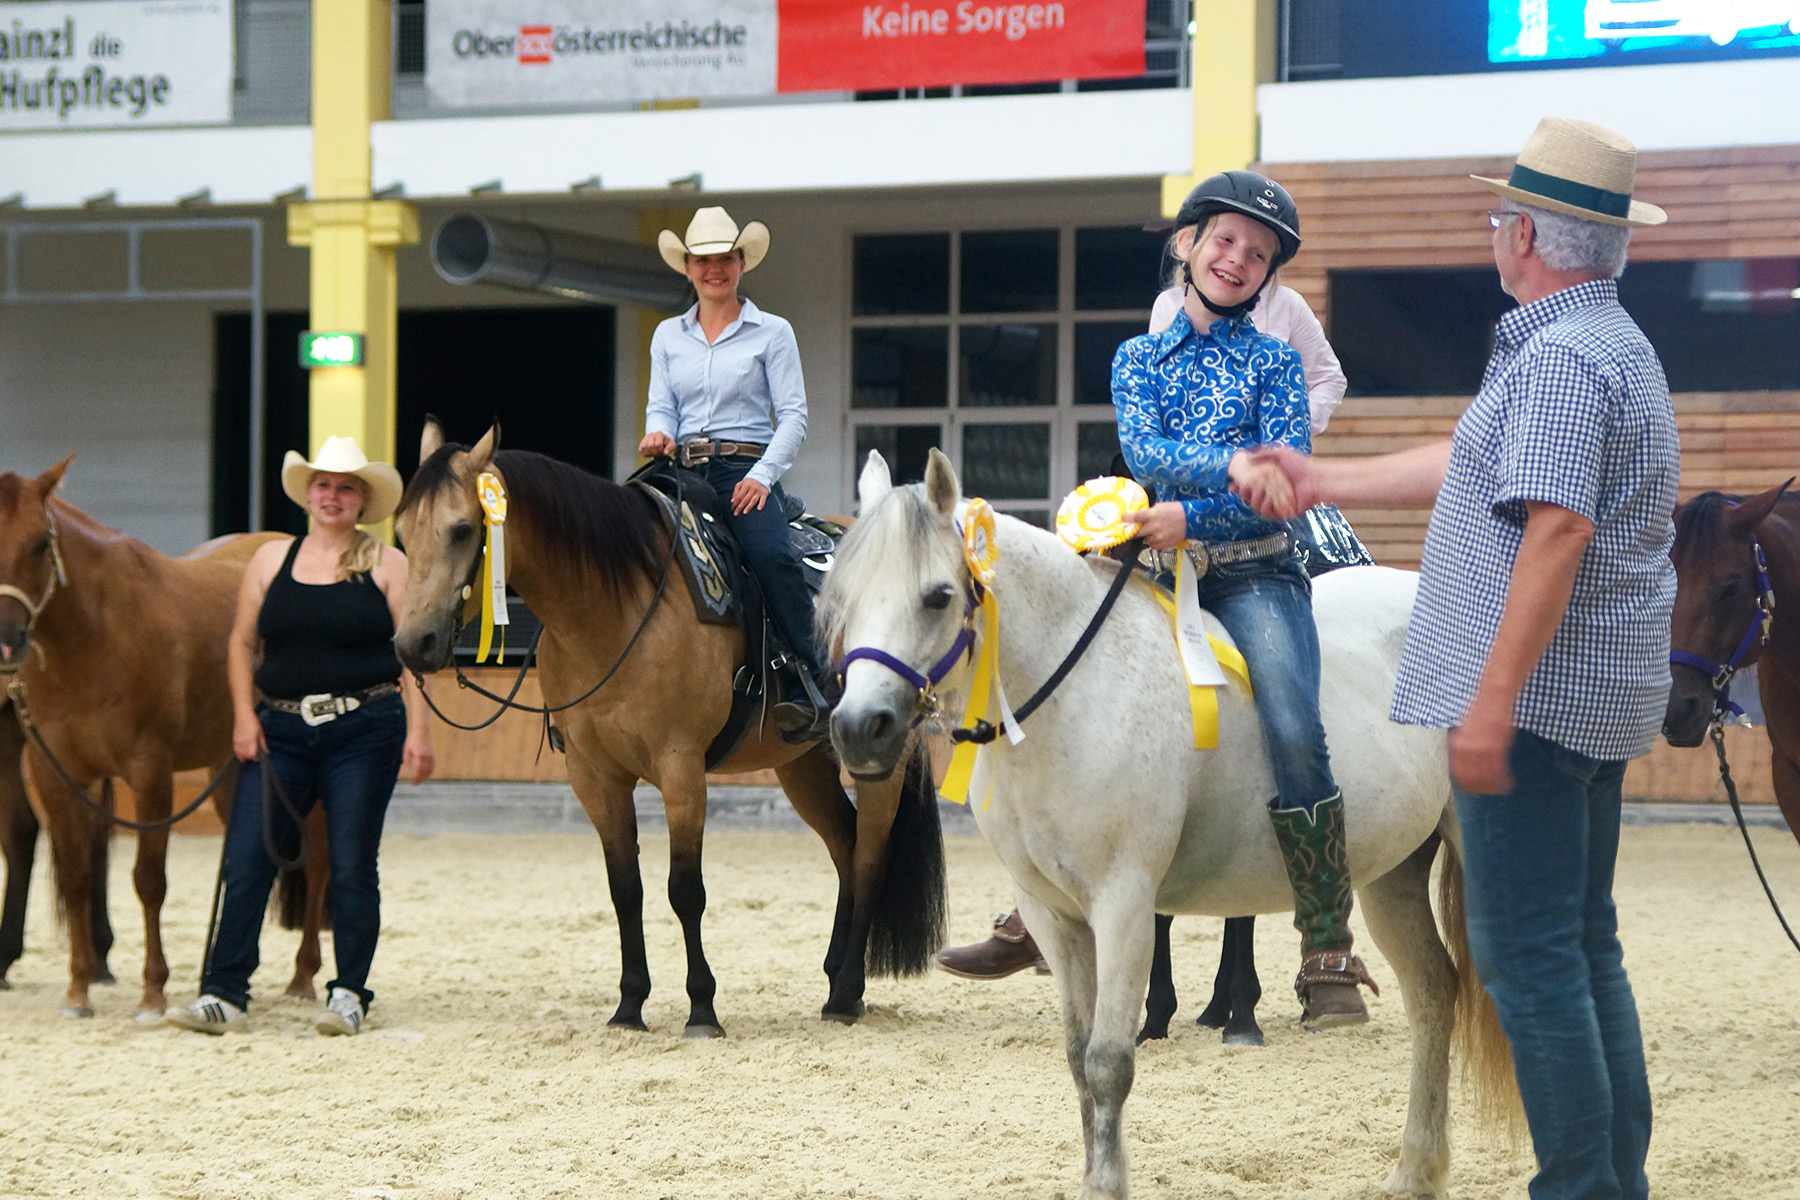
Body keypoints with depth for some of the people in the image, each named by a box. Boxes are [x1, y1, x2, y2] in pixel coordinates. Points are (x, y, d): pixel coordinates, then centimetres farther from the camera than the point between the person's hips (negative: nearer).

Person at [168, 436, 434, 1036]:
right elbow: (242, 643, 12)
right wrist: (244, 716, 0)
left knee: (352, 867, 0)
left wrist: (418, 730, -10)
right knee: (246, 861, -4)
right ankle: (224, 994, -2)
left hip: (365, 730, -3)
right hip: (282, 731, 3)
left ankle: (349, 994, 10)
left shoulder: (387, 565, 2)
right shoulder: (271, 559, 10)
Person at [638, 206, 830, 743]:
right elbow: (661, 404, 13)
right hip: (683, 471, 4)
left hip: (746, 470, -4)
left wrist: (763, 474, -15)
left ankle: (817, 691, -33)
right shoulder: (668, 336, 18)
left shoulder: (771, 333, 7)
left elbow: (793, 416, 1)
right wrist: (658, 434, -12)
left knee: (770, 553, -32)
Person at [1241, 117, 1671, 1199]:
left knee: (1528, 954, -8)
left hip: (1538, 701, -11)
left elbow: (1556, 530, -27)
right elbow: (1471, 466, 27)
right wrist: (1320, 482, 33)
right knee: (1587, 949, 15)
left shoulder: (1558, 357, -17)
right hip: (1604, 701, 11)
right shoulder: (1614, 345, 17)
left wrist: (1493, 700, -28)